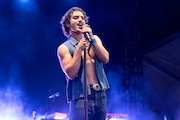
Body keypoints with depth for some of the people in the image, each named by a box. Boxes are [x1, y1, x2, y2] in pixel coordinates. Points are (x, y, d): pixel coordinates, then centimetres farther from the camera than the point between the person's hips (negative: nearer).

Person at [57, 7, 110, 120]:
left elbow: (105, 59, -3)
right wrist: (79, 49, -15)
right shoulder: (64, 48, -1)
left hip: (101, 94, 5)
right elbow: (71, 74, -13)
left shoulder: (95, 39, 13)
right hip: (81, 97, -4)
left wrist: (92, 39, -12)